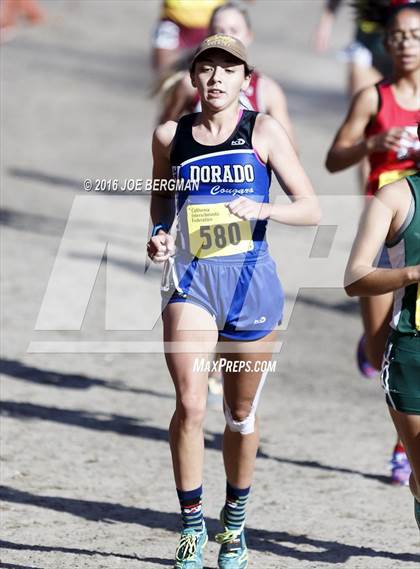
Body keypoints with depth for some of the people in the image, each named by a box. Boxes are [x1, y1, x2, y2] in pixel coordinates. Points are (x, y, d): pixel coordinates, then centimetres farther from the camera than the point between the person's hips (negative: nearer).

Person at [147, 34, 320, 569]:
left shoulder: (264, 131, -1)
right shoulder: (170, 136, 4)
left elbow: (311, 209, -1)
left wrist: (264, 209, -20)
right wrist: (159, 234, 4)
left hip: (250, 280, 0)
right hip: (190, 280, 0)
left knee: (241, 414, 11)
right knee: (190, 405, -16)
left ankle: (235, 520, 32)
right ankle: (191, 525, -4)